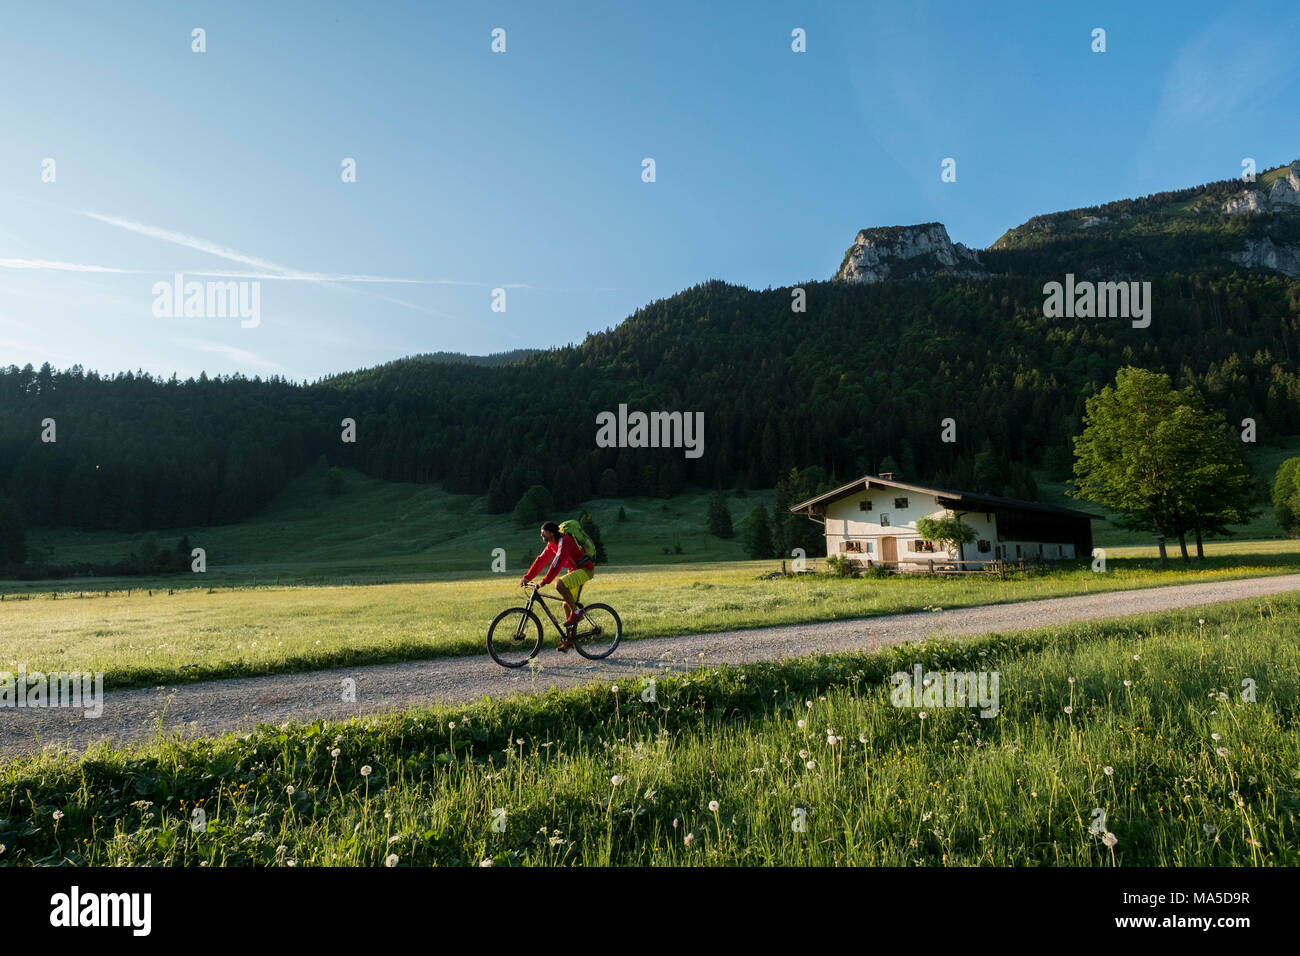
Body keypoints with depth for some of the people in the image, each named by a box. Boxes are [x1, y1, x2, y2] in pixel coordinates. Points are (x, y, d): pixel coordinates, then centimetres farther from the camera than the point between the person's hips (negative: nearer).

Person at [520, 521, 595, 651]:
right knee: (567, 605, 8)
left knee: (559, 584, -31)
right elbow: (540, 560, 8)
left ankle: (576, 613, -16)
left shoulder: (564, 541, -21)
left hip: (585, 569, -10)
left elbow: (557, 563, -31)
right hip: (575, 570, 10)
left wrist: (545, 581, -35)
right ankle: (569, 639, 18)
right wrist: (527, 577, 0)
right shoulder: (551, 545, 8)